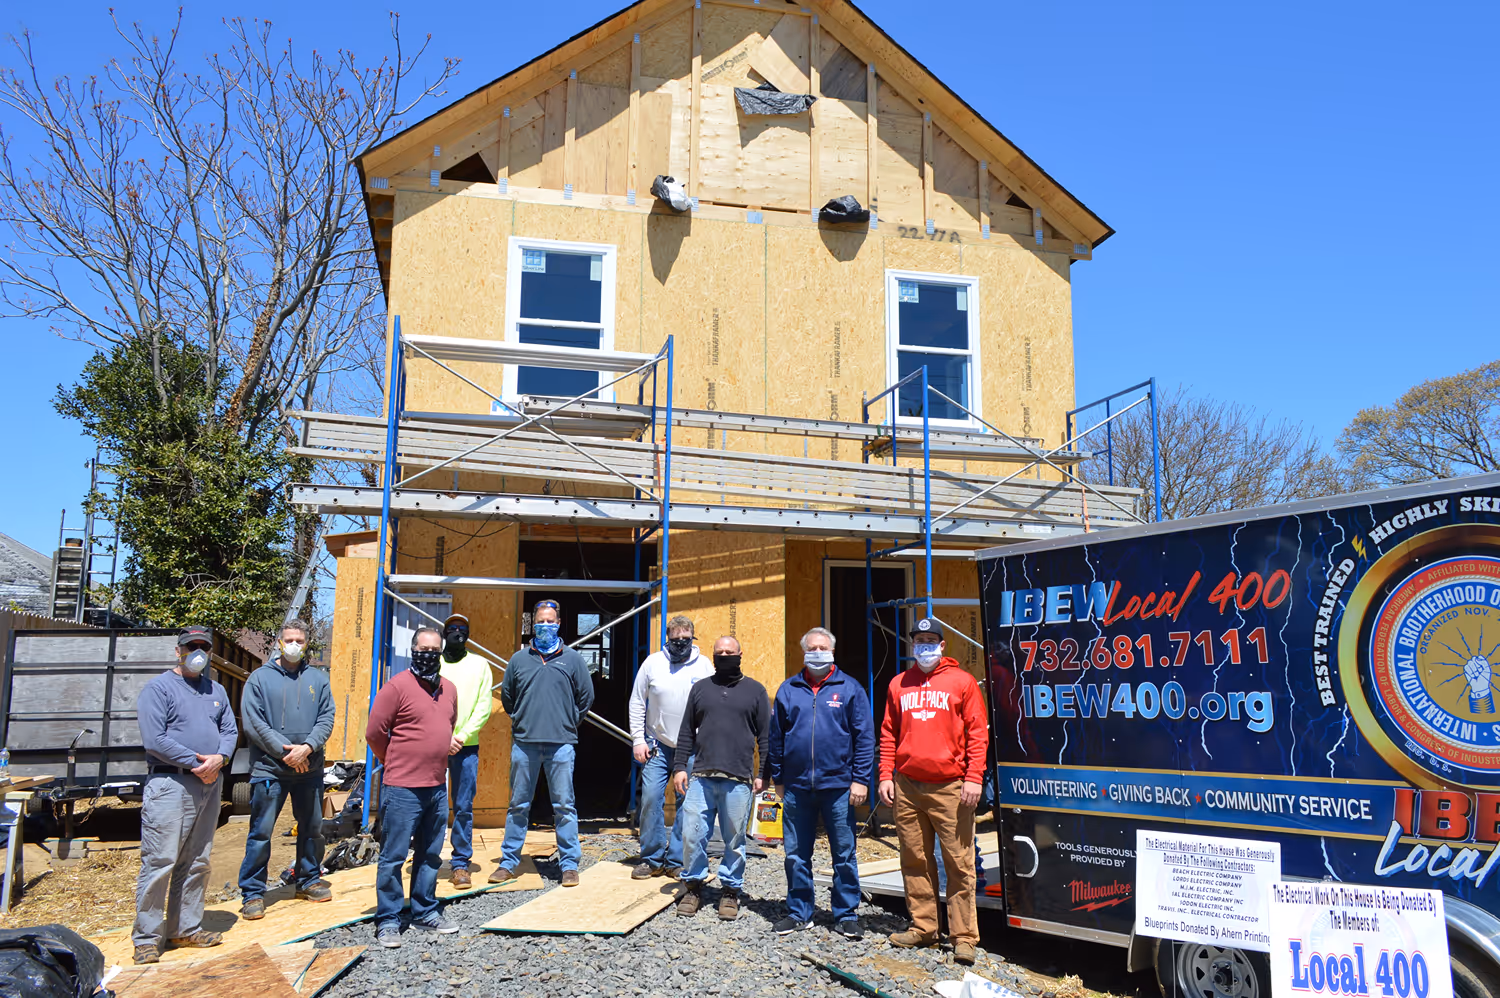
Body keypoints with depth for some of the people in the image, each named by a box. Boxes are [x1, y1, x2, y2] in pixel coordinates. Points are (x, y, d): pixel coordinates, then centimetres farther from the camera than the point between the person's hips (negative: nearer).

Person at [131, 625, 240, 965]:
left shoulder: (216, 691, 17)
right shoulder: (158, 688, -4)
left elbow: (230, 730, 12)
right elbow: (154, 740, -13)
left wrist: (220, 758, -9)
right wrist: (196, 762, -13)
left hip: (209, 785, 7)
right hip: (170, 784, -7)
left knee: (196, 863, 12)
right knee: (160, 862, -7)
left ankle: (186, 928, 21)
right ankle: (147, 937, 2)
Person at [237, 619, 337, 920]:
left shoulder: (318, 679, 8)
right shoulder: (260, 678, 0)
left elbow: (326, 719, 1)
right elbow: (252, 723, -8)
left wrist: (308, 747, -15)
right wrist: (285, 750, -14)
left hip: (310, 768, 3)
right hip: (269, 769, -3)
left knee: (312, 827, 14)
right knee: (261, 832, -2)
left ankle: (309, 880, 30)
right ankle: (252, 893, 8)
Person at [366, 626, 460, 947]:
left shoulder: (449, 689, 10)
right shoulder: (397, 686, -10)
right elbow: (374, 733, -8)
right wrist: (396, 764, 3)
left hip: (437, 788, 7)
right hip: (402, 789, -6)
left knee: (430, 855, 14)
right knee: (394, 856, 0)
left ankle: (425, 912, 25)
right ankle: (388, 921, 9)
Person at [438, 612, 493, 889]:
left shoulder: (479, 665, 9)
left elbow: (484, 707, 3)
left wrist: (463, 736, -9)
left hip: (466, 747, 0)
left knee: (464, 807, 0)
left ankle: (461, 863, 8)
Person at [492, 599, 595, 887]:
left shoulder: (572, 659, 4)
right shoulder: (519, 659, 7)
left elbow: (586, 697, 11)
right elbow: (506, 696, 18)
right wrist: (522, 721, 14)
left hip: (561, 744, -1)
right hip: (524, 744, 2)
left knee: (564, 807, 2)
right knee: (518, 806, 9)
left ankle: (569, 865, 9)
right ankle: (508, 863, 19)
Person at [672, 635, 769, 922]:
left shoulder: (755, 691, 9)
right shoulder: (700, 688, 14)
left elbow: (765, 735, 7)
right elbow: (686, 732, 14)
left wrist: (764, 774, 1)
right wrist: (679, 766, 6)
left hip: (738, 780, -1)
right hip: (701, 777, 2)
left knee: (734, 840, 4)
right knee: (692, 834, -1)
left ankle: (730, 891, 18)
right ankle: (693, 887, 16)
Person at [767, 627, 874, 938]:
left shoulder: (849, 689, 1)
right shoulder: (788, 689, 8)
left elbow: (865, 737, -1)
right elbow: (775, 737, 12)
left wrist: (860, 779, -7)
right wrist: (777, 778, 10)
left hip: (838, 786, -2)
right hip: (796, 787, 2)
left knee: (844, 855, 6)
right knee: (796, 855, 10)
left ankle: (846, 915, 18)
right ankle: (799, 912, 23)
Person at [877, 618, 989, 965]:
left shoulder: (962, 682, 2)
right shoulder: (899, 685, 13)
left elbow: (978, 732, -2)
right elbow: (888, 734, 14)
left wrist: (974, 777, -10)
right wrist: (885, 776, 5)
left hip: (950, 787, -4)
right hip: (907, 786, 4)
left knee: (959, 862, -3)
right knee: (915, 861, 9)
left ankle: (964, 936, 4)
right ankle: (923, 927, 20)